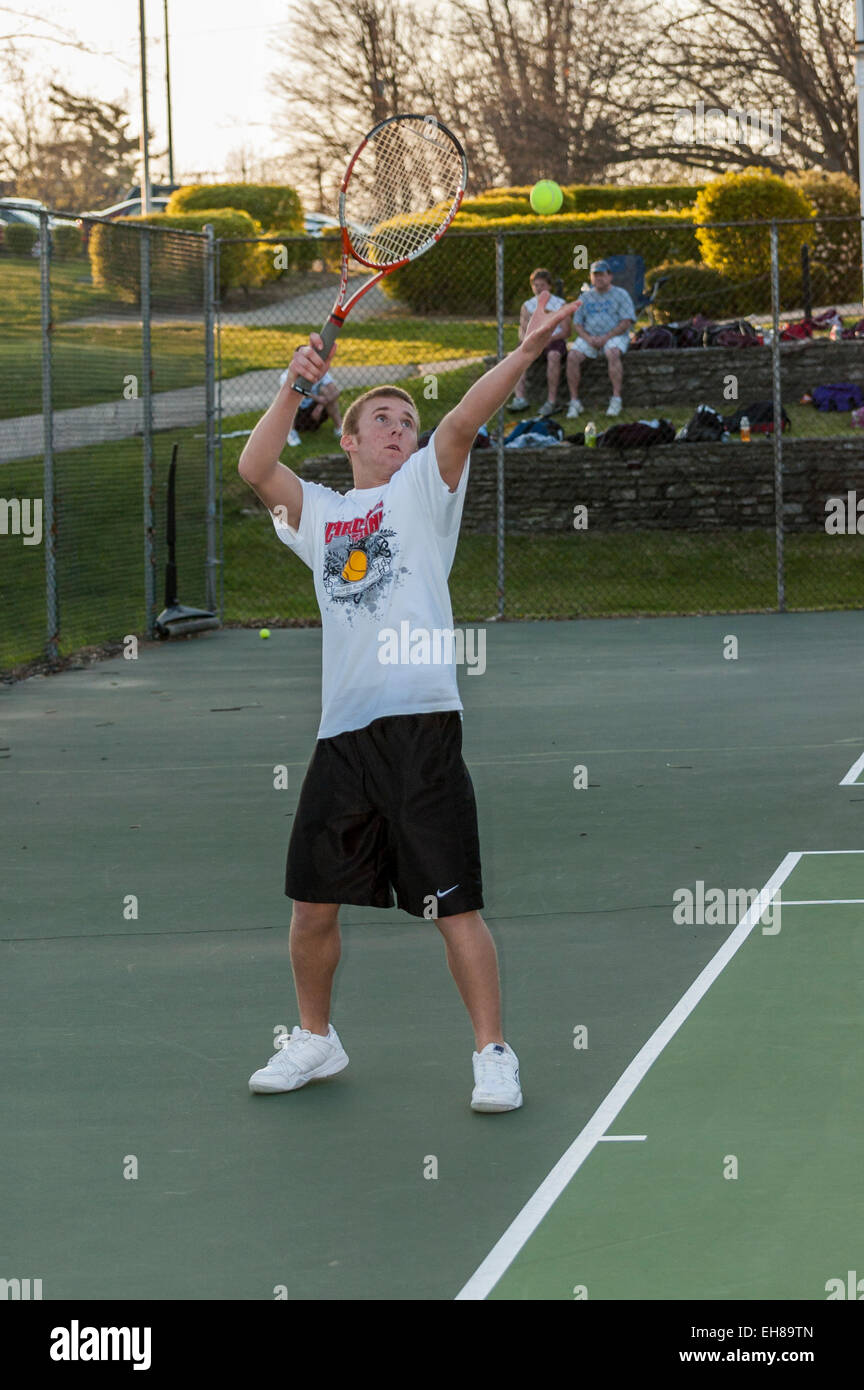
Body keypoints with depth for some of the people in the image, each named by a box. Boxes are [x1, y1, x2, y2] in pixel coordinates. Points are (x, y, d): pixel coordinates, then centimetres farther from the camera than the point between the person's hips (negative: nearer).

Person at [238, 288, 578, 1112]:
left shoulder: (423, 490, 11)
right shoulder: (318, 514, 20)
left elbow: (461, 422, -7)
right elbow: (254, 467, 3)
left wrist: (525, 352, -23)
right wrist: (295, 386, -5)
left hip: (420, 726, -4)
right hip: (342, 734, 4)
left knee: (453, 905, -6)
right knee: (313, 903, 9)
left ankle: (493, 1053, 1)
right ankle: (315, 1038, 28)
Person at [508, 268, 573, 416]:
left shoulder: (560, 304, 7)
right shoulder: (527, 306, 18)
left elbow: (566, 331, -1)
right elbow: (522, 330, 11)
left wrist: (549, 339, -18)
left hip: (555, 340, -4)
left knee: (553, 355, -39)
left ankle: (552, 401, -38)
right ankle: (520, 398, -36)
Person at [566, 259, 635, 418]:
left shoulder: (620, 294, 4)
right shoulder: (586, 297, 16)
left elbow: (626, 322, -5)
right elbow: (577, 323, 13)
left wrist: (606, 338, -16)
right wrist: (588, 338, -9)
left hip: (615, 335, -4)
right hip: (588, 336, 4)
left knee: (613, 353, -37)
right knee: (572, 356, -24)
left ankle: (616, 399, -35)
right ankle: (574, 402, -21)